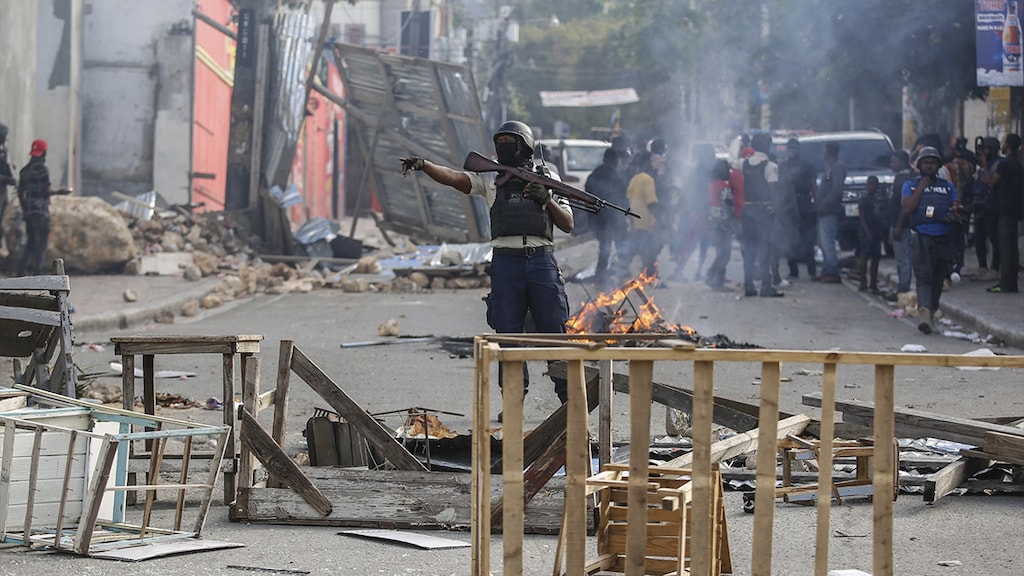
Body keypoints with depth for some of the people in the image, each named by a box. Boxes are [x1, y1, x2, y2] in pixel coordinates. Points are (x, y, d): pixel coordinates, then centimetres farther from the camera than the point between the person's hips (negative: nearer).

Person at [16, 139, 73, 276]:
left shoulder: (24, 170, 12)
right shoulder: (42, 169, -11)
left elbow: (20, 193, 14)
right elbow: (47, 191, -15)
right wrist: (60, 191, 1)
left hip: (28, 212, 7)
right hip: (41, 211, -7)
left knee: (30, 242, 14)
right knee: (41, 243, -2)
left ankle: (22, 269, 3)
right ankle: (36, 272, -5)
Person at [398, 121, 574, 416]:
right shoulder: (491, 179, 12)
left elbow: (567, 224, 9)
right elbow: (454, 178, -4)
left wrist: (547, 199, -8)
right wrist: (423, 165, -21)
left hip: (542, 261, -1)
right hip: (505, 261, 1)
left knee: (554, 330, 0)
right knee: (507, 333, 1)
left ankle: (568, 396, 7)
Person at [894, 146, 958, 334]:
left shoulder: (947, 187, 16)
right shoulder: (911, 185, 9)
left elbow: (956, 208, 14)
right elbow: (907, 208, -5)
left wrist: (954, 213, -10)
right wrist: (921, 187, -5)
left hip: (943, 237, 3)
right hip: (921, 236, -3)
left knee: (938, 277, 7)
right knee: (923, 275, -17)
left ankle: (932, 312, 22)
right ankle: (924, 312, -31)